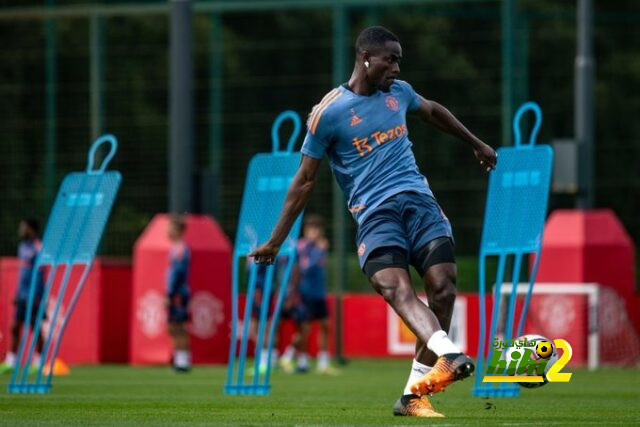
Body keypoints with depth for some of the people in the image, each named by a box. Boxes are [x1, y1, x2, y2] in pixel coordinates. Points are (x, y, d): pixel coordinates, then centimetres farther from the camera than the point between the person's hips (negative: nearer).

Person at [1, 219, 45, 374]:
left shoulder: (37, 247, -11)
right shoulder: (22, 246, 15)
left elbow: (40, 273, -16)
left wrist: (37, 295, -20)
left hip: (33, 295, -8)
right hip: (22, 295, 8)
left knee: (36, 327, -3)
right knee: (15, 326, 6)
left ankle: (37, 362, 3)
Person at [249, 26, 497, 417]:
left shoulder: (399, 92, 14)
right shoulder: (329, 113, -1)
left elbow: (433, 112, 37)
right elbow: (305, 181, 5)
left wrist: (477, 144, 47)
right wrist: (275, 241, 7)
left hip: (419, 200, 5)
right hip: (375, 212, -5)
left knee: (443, 287, -12)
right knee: (396, 287, -30)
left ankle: (414, 395, -6)